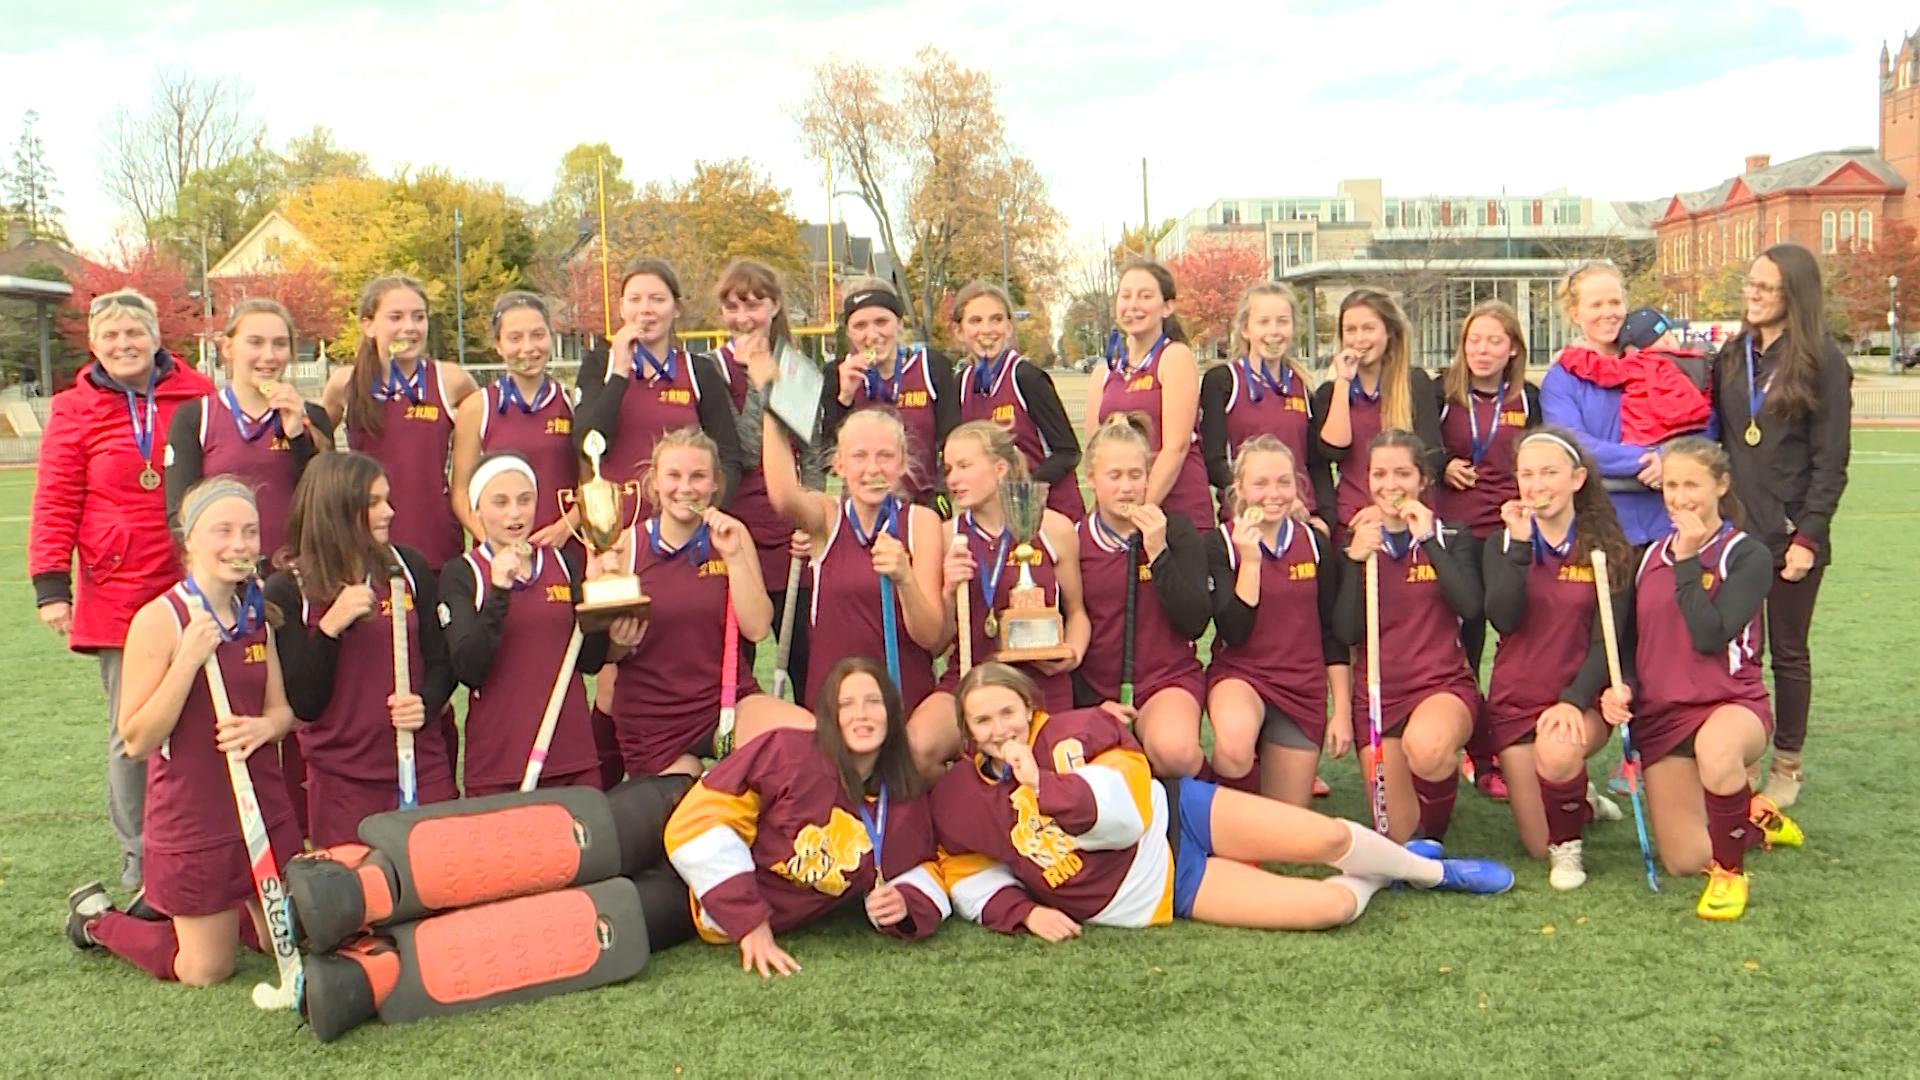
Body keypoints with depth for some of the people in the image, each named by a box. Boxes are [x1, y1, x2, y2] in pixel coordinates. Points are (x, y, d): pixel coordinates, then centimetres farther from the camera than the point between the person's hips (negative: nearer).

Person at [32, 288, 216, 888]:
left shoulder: (197, 396, 3)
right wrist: (50, 585, -6)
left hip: (195, 587, 1)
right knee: (130, 729, 5)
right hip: (117, 596, -1)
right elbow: (55, 506, 0)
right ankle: (138, 854, 17)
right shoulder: (75, 411, 2)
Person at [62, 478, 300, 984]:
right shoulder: (159, 620, -17)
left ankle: (170, 907, 36)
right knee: (205, 970, 6)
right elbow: (136, 741, -17)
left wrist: (263, 726, -14)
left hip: (264, 807, 6)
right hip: (192, 824, -6)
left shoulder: (258, 615, 2)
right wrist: (188, 660, -28)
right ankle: (97, 919, 31)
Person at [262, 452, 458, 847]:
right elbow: (303, 705, -9)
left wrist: (425, 703, -12)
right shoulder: (287, 589, -5)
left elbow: (442, 659, 8)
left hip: (425, 770, 2)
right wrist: (330, 628, -21)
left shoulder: (407, 567, 3)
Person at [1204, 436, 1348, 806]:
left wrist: (1343, 711, 4)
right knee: (1234, 748, -38)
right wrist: (1250, 561, -22)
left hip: (1303, 688, 3)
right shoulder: (1219, 544, -7)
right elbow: (1234, 633, -16)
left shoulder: (1313, 542, 2)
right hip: (1240, 673, -3)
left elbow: (1332, 633, 7)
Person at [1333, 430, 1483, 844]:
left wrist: (1429, 540, -14)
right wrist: (1357, 559, -16)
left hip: (1444, 685, -2)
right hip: (1378, 694, 2)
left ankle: (1436, 827, -6)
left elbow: (1470, 607, -15)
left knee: (1426, 748, -39)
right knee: (1399, 834, 1)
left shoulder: (1447, 537, 4)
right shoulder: (1356, 542, 5)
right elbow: (1346, 632, -7)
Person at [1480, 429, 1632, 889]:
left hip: (1582, 700, -2)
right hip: (1516, 700, 2)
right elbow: (1504, 620, -15)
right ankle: (1579, 798, 36)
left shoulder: (1609, 551, -3)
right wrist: (1519, 545, -22)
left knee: (1559, 750, -38)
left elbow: (1606, 639, -9)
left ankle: (1569, 844, -7)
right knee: (1538, 847, 0)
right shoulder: (1503, 543, 2)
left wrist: (1574, 700, -24)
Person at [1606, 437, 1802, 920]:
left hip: (1732, 704, -5)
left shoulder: (1747, 555, -5)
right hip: (1661, 716, 5)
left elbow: (1710, 635, -19)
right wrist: (1619, 688, -6)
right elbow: (1629, 643, 14)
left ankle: (1730, 870, -16)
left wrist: (1688, 561, -14)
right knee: (1684, 862, -2)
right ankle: (1753, 817, 32)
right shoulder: (1648, 557, 10)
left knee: (1716, 749, -43)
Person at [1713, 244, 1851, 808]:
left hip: (1790, 533, -4)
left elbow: (1830, 461, -7)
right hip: (1731, 527, 4)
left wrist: (1808, 535, -12)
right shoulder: (1733, 355, 9)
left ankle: (1787, 764, 18)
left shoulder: (1823, 361, -5)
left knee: (1787, 651, 7)